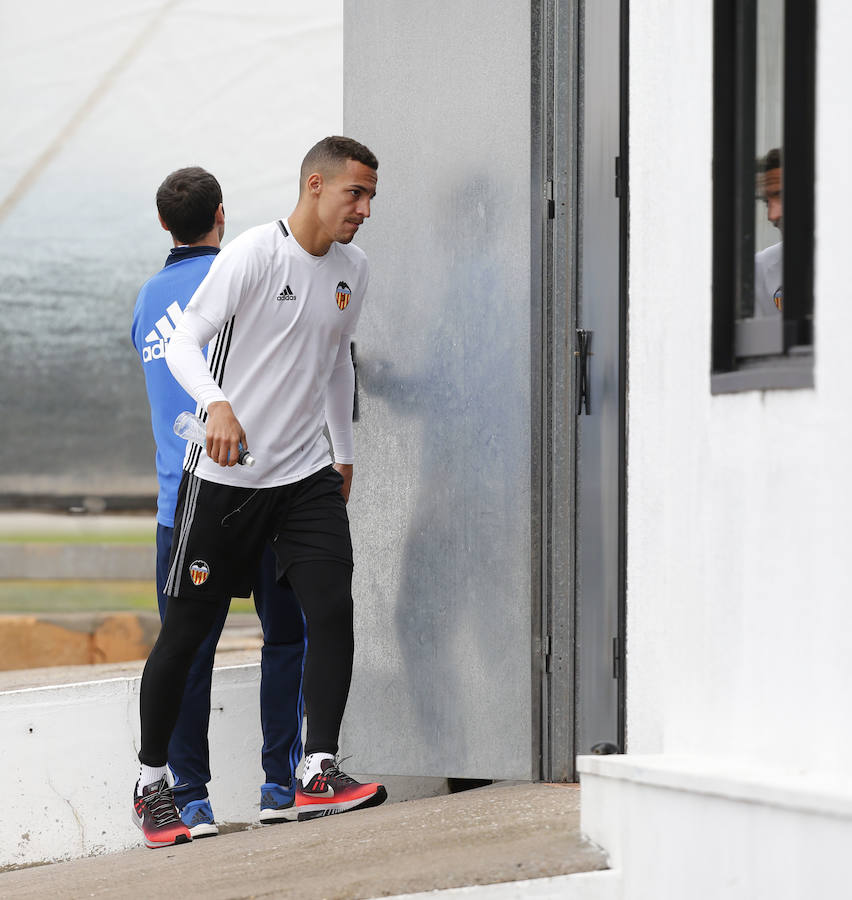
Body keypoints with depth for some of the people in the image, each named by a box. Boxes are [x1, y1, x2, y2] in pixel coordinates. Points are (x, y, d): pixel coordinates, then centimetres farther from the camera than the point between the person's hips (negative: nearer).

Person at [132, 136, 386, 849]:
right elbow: (182, 343, -19)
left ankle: (318, 775, -12)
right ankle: (151, 782, 18)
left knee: (333, 609, -13)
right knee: (188, 629, 3)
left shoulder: (353, 270, 8)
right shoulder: (254, 254, -12)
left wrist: (344, 453, 27)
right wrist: (217, 405, -37)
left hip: (309, 473, 5)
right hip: (225, 474, -5)